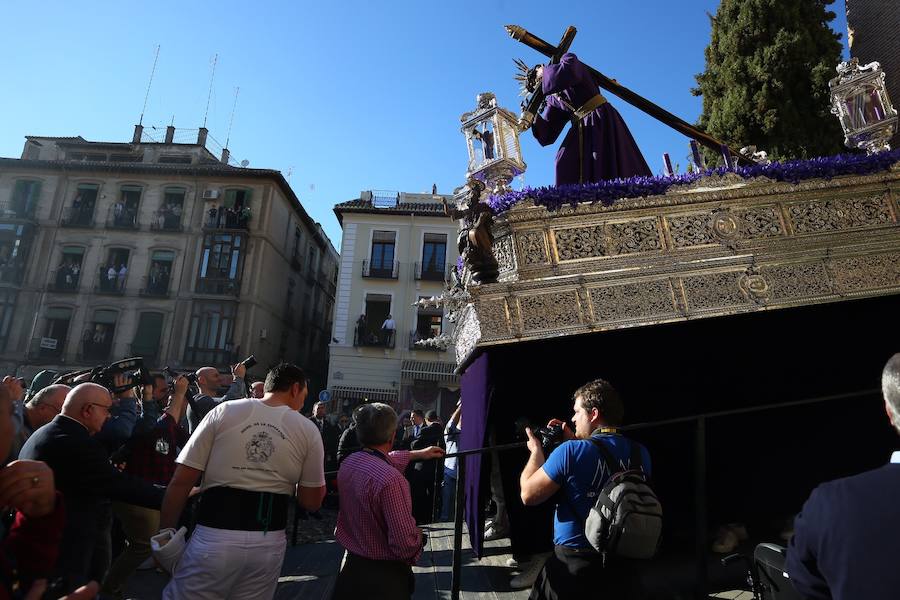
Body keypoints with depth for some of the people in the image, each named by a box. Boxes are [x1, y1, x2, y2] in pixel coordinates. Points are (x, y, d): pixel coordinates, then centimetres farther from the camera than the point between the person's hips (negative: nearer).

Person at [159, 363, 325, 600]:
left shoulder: (224, 411, 0)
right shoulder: (308, 430, 1)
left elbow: (180, 483, -1)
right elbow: (311, 502, 5)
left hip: (215, 537, -1)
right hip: (269, 542, 2)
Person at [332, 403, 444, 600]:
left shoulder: (348, 462, -5)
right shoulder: (391, 480, -31)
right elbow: (406, 544, -29)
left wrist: (419, 453, 29)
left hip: (349, 564, 7)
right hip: (383, 576, -7)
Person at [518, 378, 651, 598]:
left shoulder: (571, 451, -23)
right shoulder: (641, 454, -4)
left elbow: (528, 495, -14)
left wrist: (536, 451, -1)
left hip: (573, 561, -5)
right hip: (621, 561, 5)